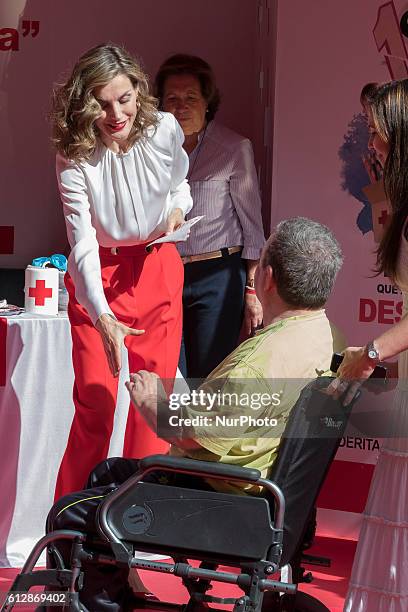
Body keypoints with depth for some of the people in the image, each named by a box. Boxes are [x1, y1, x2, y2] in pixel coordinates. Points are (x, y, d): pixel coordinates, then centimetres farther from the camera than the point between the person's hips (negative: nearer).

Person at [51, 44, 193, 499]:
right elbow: (82, 244, -24)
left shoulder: (165, 130, -10)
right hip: (97, 274, -2)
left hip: (156, 269, 3)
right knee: (94, 400, -5)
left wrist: (177, 209, -10)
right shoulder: (74, 157, -18)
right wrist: (103, 318, -36)